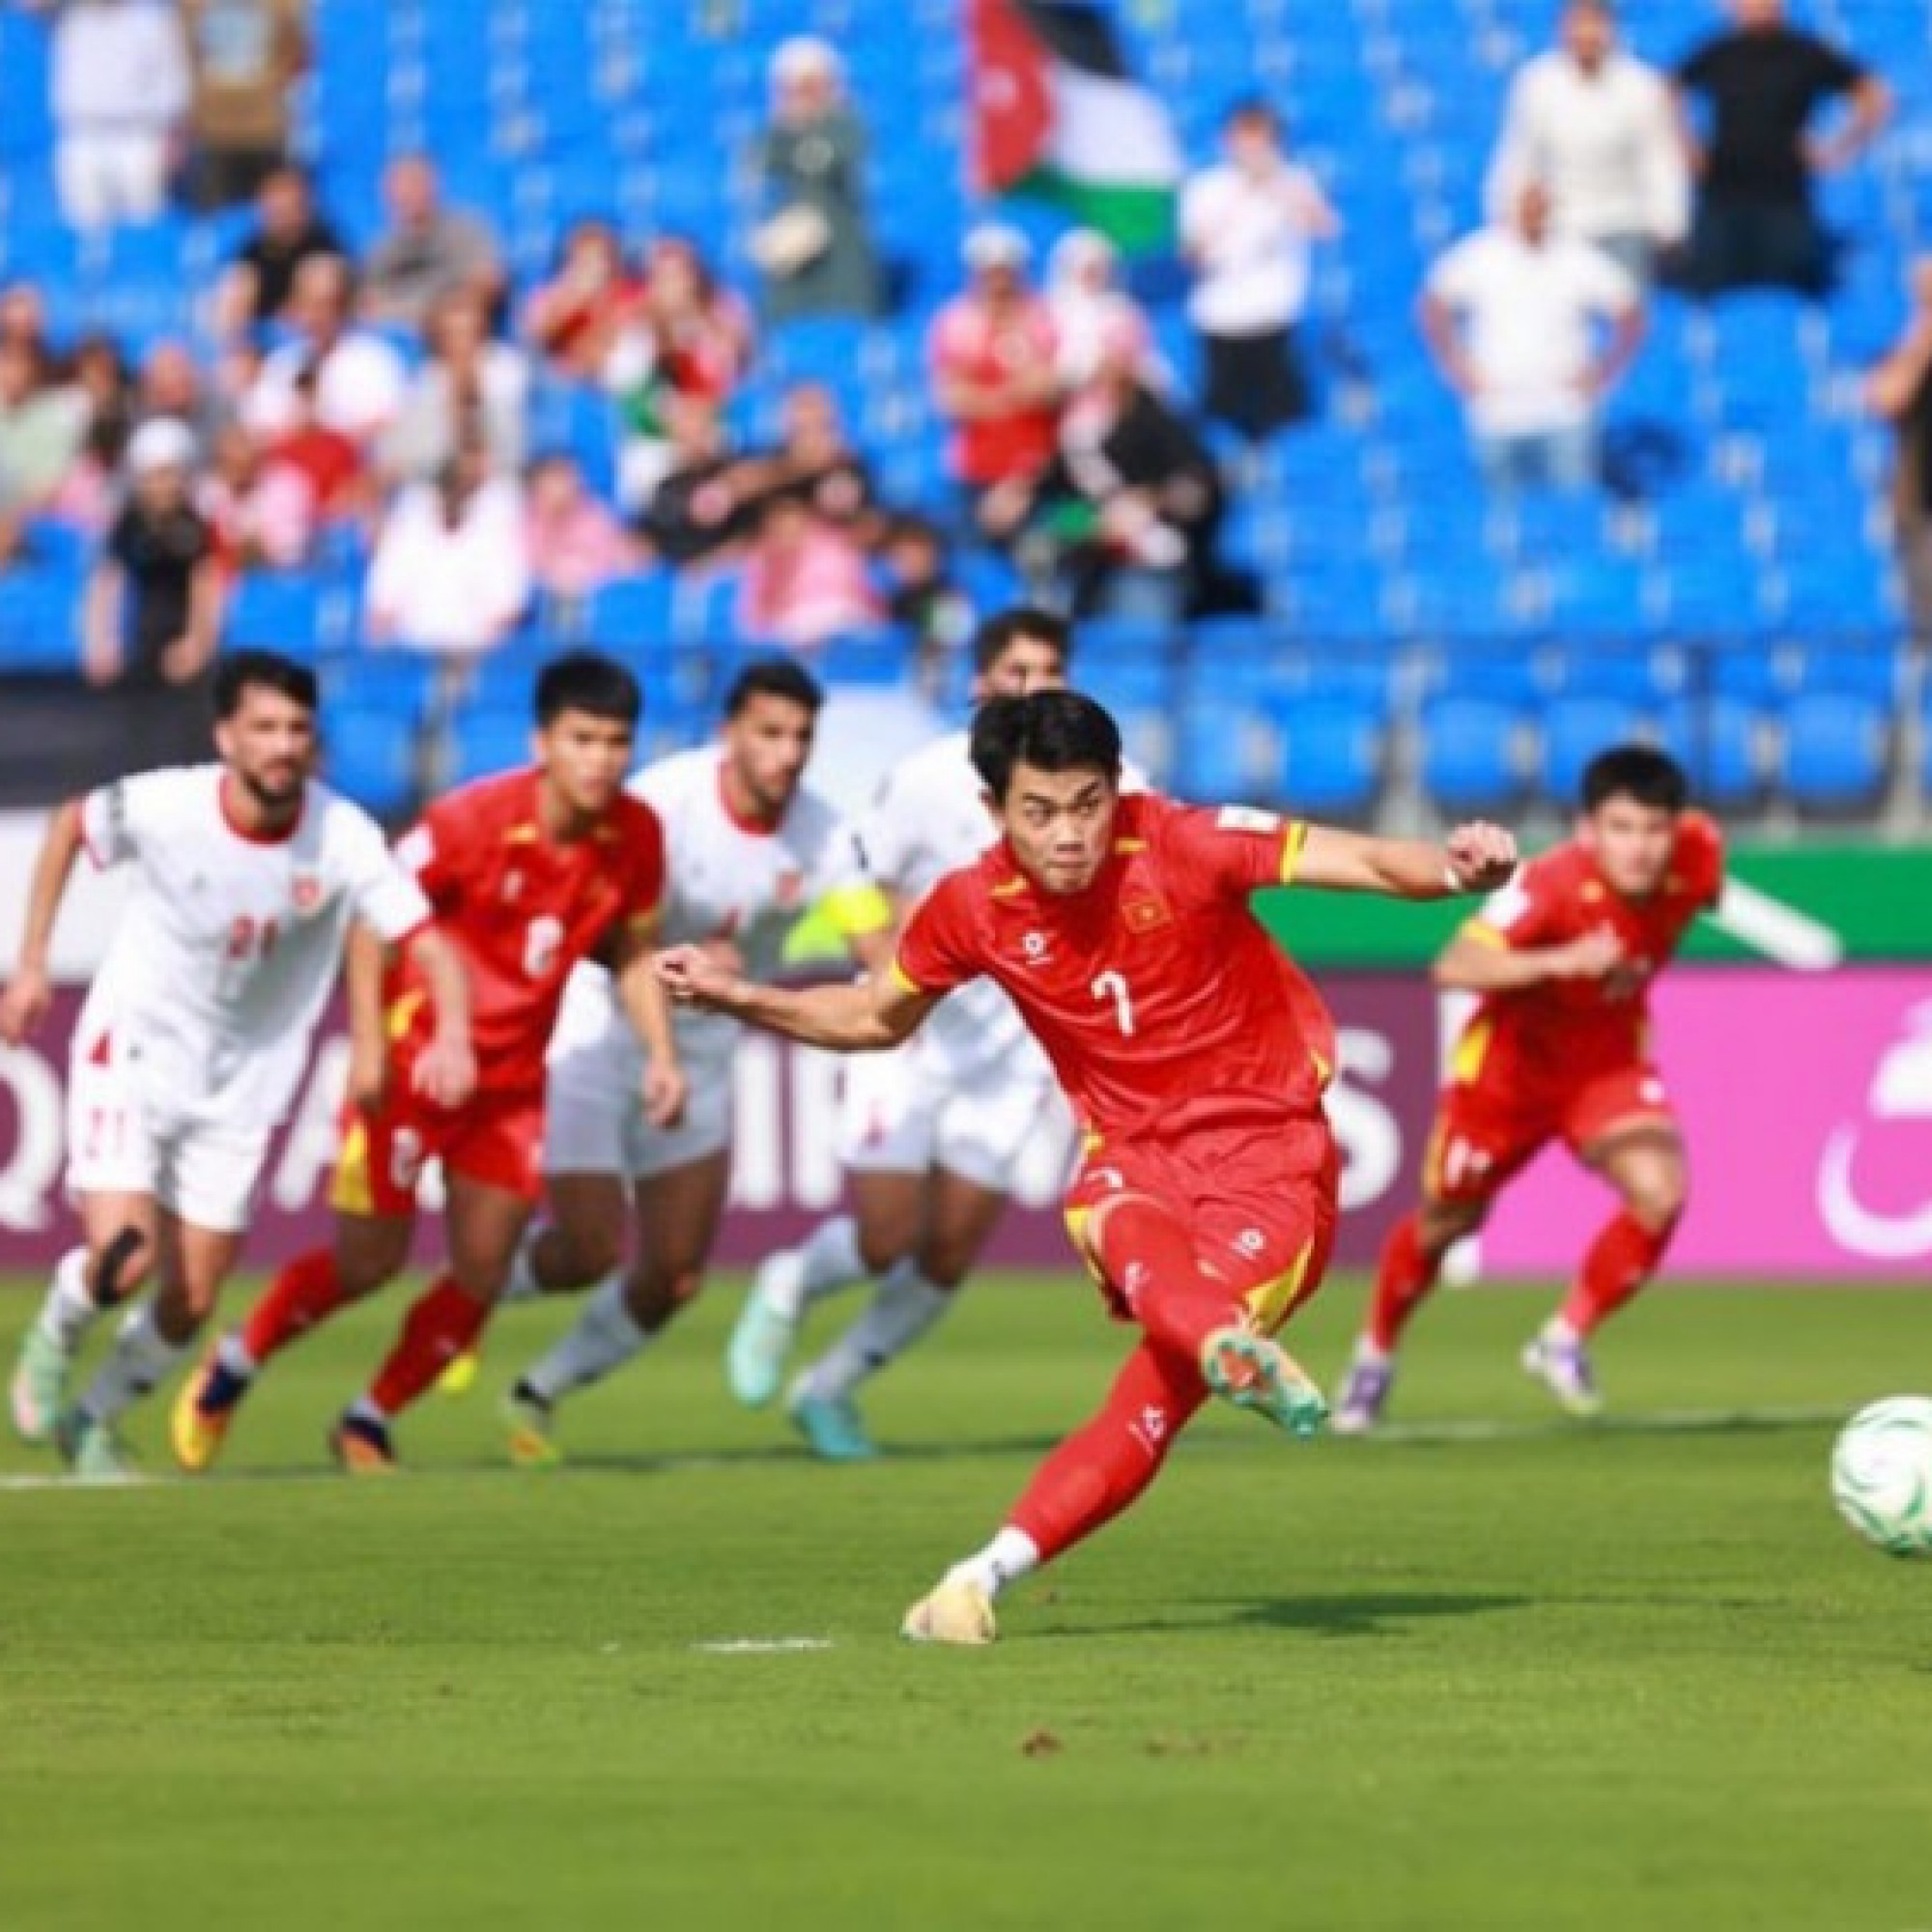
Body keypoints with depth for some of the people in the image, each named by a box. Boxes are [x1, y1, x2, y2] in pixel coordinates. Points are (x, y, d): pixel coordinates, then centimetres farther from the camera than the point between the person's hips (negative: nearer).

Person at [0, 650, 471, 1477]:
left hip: (240, 1088, 3)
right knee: (125, 1257, -21)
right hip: (133, 1051, -2)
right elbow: (69, 827, 0)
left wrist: (451, 1037, -41)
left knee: (190, 1302, 5)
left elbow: (427, 945, -21)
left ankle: (93, 1421, 34)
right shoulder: (161, 806, -21)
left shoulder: (344, 838, -19)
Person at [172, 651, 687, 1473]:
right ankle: (230, 1369, 27)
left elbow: (631, 950, 8)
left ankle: (369, 1423, 22)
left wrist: (660, 1053, -4)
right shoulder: (474, 819, -23)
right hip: (414, 1057, -5)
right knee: (370, 1259, 2)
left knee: (482, 1274, 2)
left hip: (516, 1075, 5)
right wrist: (370, 1043, -20)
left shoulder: (635, 836, -8)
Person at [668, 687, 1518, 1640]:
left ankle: (987, 1575, -18)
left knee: (1160, 1390, -21)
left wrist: (1453, 871, -40)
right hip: (1133, 1153, 2)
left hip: (1268, 1147, -2)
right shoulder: (972, 907, -2)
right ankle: (1237, 1348, -66)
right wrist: (736, 997, 6)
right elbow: (875, 1019, 18)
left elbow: (1358, 861, -19)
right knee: (1124, 1234, -37)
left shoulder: (1180, 846, -14)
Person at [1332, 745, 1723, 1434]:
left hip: (1609, 1060, 3)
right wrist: (1562, 960, -56)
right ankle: (1375, 1353, 45)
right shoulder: (1553, 882, -36)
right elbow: (1453, 968, -46)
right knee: (1448, 1220, 15)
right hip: (1512, 1060, -3)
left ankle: (1566, 1339, 1)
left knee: (1660, 1193, -23)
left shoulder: (1697, 856, -24)